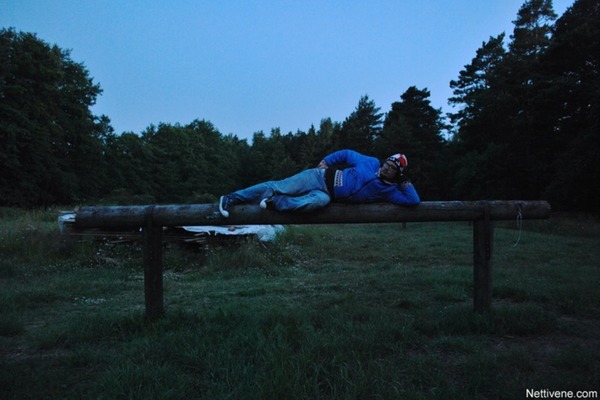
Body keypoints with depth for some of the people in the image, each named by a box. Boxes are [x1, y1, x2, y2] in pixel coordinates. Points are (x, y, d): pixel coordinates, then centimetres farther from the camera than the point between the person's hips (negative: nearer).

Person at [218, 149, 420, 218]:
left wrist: (406, 183, -11)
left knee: (320, 200, -36)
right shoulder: (371, 163, -1)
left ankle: (275, 203, -24)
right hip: (323, 176, -1)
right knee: (280, 186, -12)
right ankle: (231, 198, -2)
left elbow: (413, 200, -2)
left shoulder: (389, 190, 2)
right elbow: (346, 154, 9)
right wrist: (326, 161, -1)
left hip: (328, 195, 2)